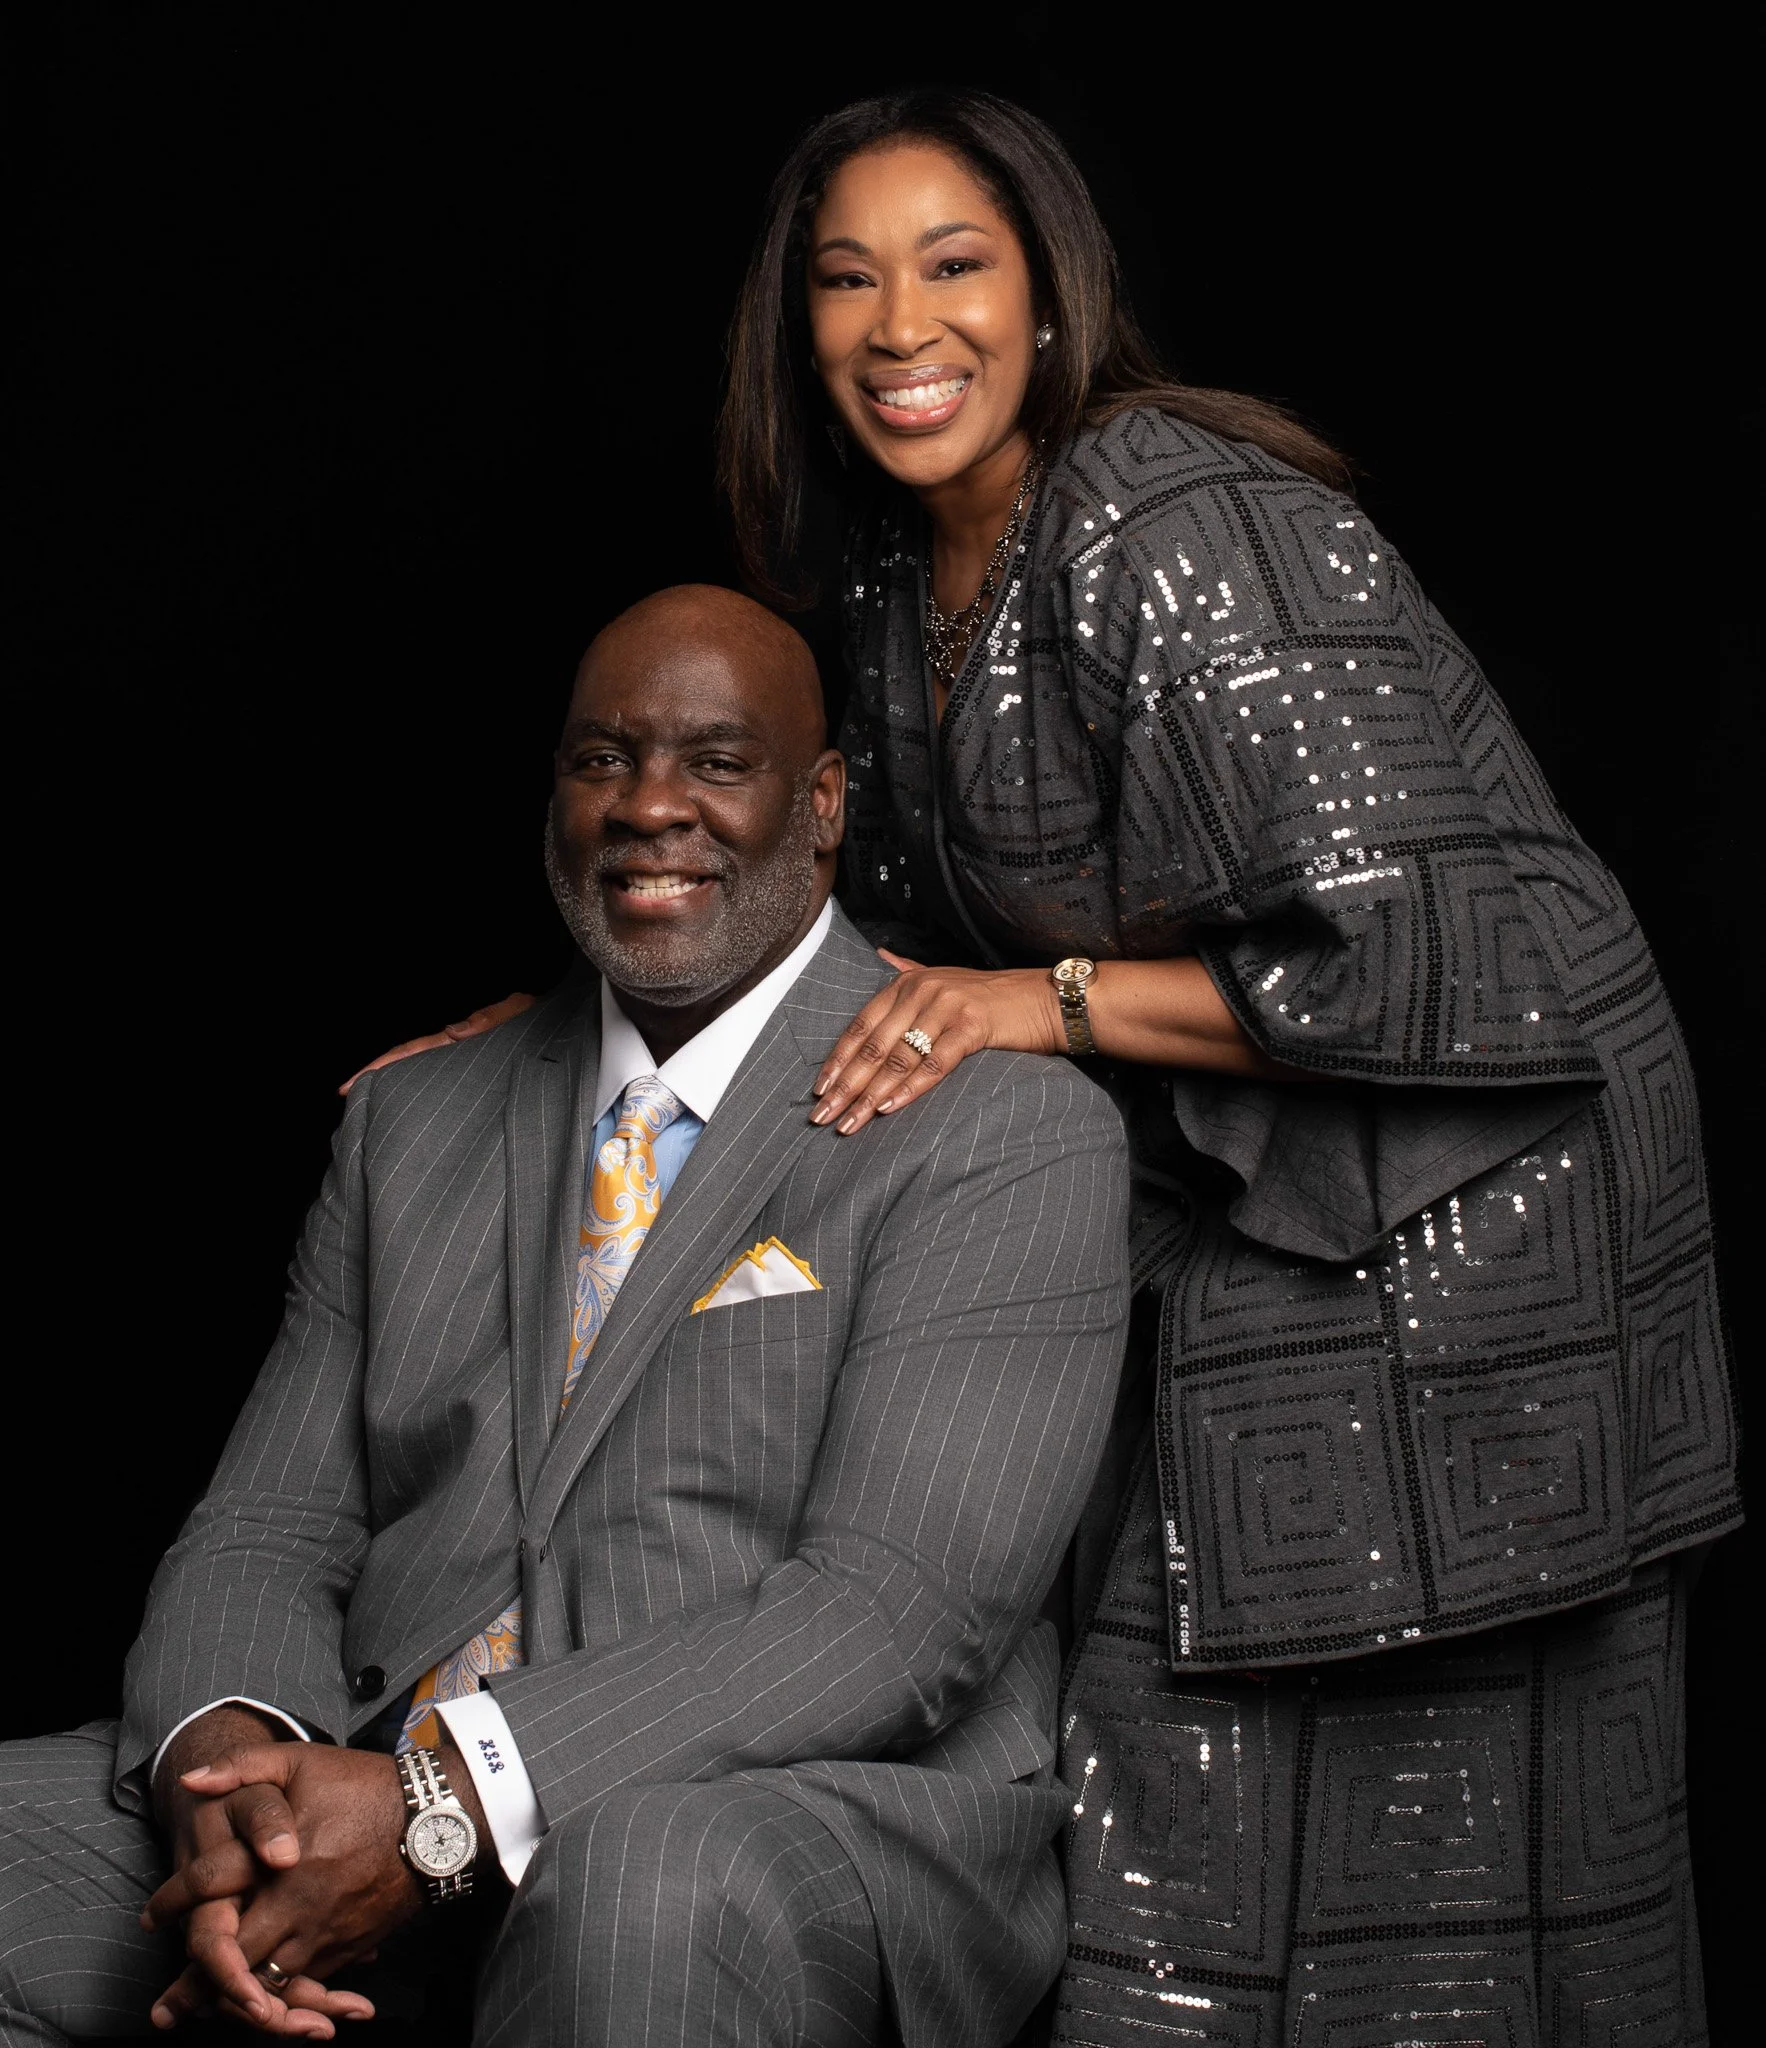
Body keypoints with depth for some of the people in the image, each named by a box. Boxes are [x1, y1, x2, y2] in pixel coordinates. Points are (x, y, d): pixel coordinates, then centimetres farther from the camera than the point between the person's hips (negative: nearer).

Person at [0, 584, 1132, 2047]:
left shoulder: (1012, 1131, -1)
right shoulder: (410, 1123, 18)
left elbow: (900, 1610, -13)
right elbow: (270, 1532, 12)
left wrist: (448, 1798, -22)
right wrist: (224, 1756, -13)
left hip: (819, 1810, -4)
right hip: (372, 1797, 4)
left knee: (645, 1886, -38)